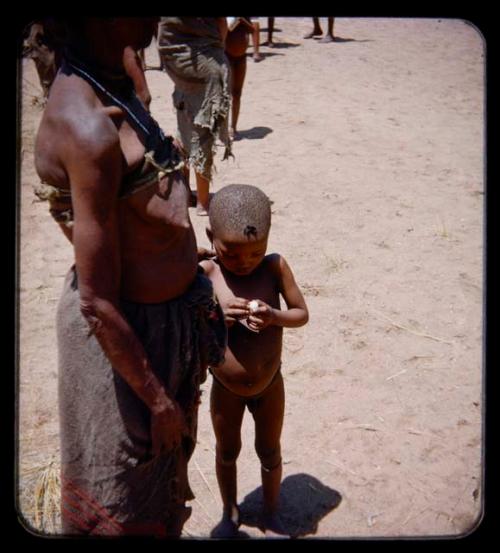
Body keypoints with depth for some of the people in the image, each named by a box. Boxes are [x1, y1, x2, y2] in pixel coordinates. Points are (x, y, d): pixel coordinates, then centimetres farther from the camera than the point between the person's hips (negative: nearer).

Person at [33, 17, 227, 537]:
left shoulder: (111, 85, 1)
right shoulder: (88, 128, -29)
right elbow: (98, 303, -26)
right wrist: (158, 400, -15)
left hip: (168, 317, 9)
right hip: (124, 336, -9)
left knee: (167, 460, 30)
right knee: (121, 495, 17)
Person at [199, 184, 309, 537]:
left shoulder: (275, 267, -19)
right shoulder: (205, 273, -20)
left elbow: (302, 314, -10)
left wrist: (274, 316, -30)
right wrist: (217, 318, -33)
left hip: (270, 385, 0)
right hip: (225, 389, 0)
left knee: (270, 452, 20)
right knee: (227, 451, 22)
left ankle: (272, 513, 47)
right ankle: (230, 513, 48)